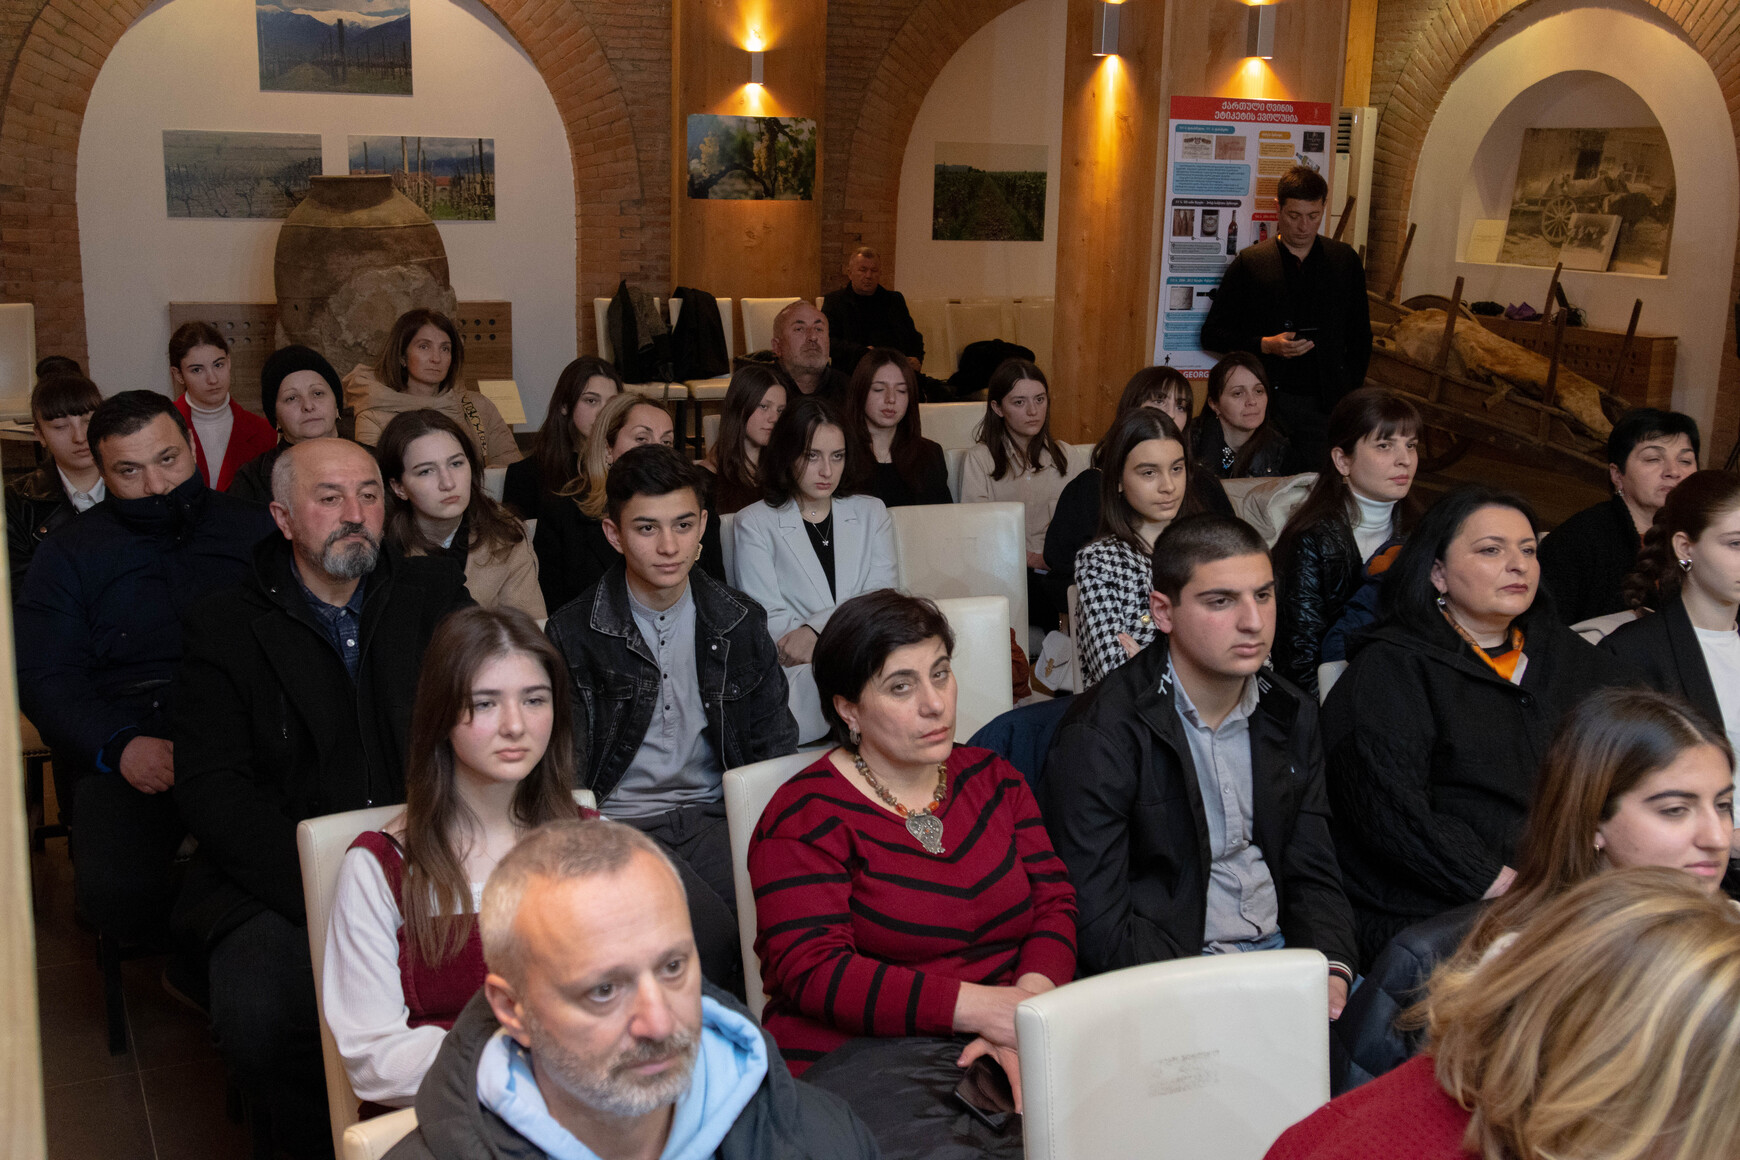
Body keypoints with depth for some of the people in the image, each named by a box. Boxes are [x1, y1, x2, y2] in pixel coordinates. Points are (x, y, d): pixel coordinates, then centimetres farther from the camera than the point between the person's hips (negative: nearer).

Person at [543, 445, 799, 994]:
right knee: (715, 938, -29)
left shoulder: (740, 620, 10)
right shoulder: (573, 631, 1)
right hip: (622, 825, -3)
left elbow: (775, 746, 14)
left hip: (714, 816, 3)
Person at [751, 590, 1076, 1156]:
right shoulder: (806, 818, -4)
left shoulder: (993, 779, 15)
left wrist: (1033, 999, -14)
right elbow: (812, 972, -13)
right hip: (862, 1056, -5)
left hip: (1004, 1045, 5)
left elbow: (1053, 899, 9)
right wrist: (978, 1005, -21)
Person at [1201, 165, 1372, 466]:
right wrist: (1265, 345, -10)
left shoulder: (1345, 261, 11)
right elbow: (1212, 334, 4)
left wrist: (1350, 394, 6)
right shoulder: (1250, 263, 4)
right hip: (1265, 404, -1)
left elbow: (1360, 336, 17)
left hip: (1325, 407, 2)